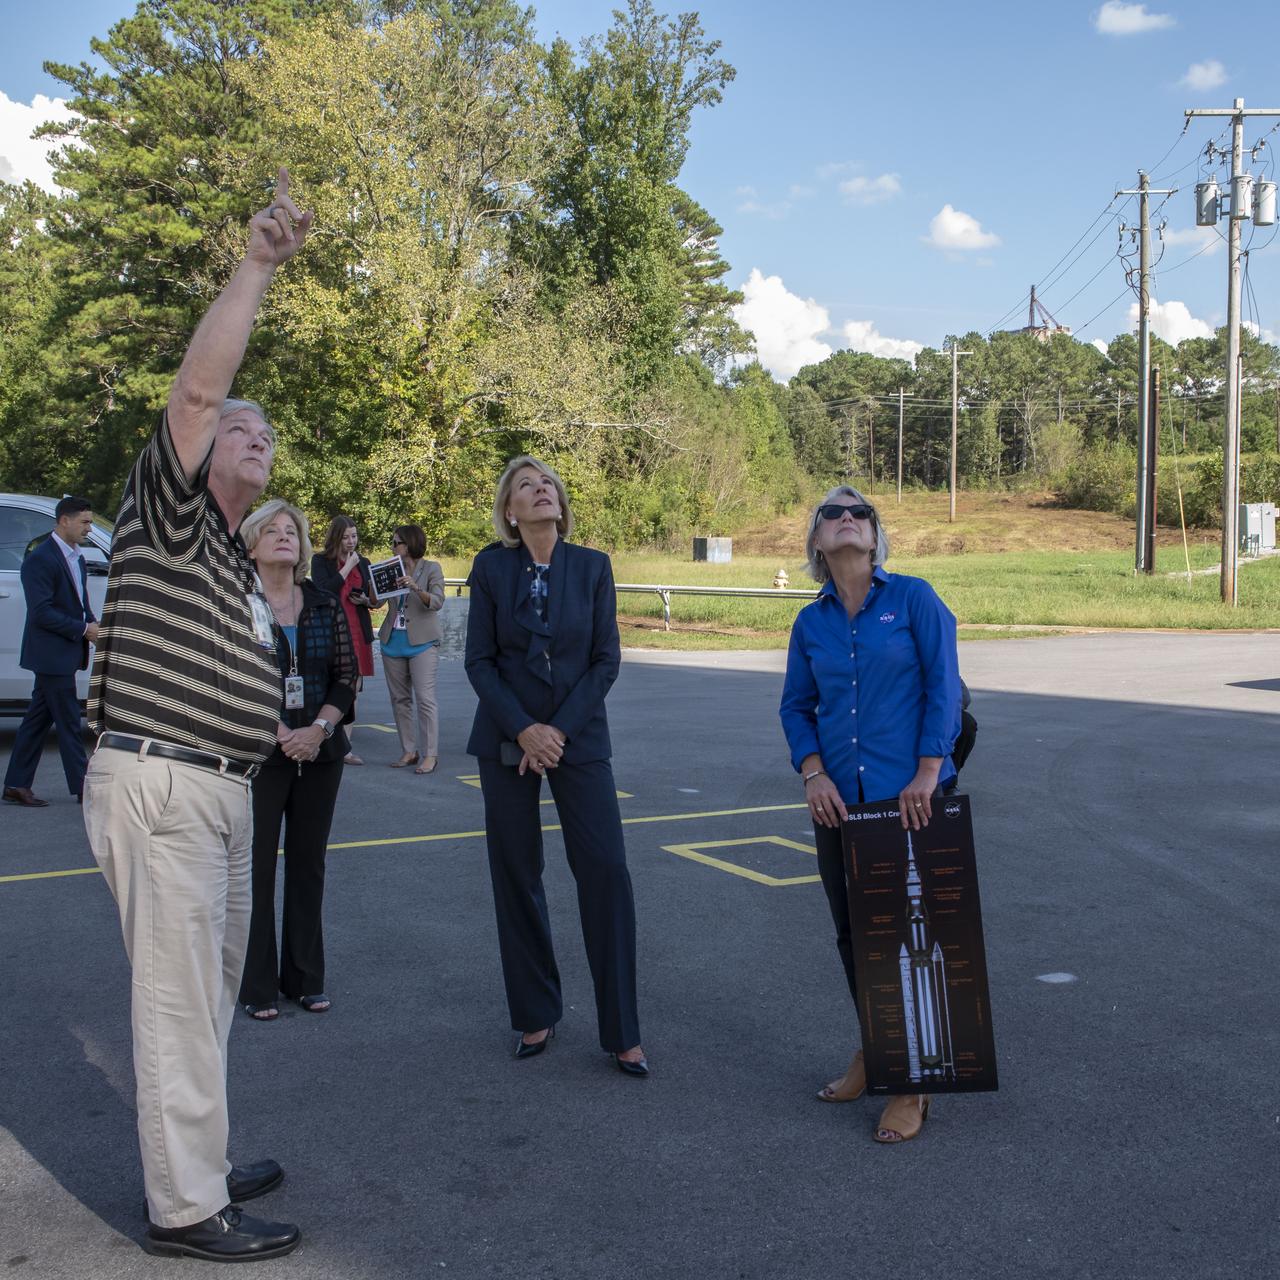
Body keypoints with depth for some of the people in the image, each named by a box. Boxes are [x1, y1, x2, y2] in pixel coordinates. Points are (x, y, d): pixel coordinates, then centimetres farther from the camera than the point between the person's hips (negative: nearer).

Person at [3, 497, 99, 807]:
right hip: (52, 655, -9)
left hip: (65, 655, 9)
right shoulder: (40, 560, -15)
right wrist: (83, 629, -19)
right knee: (68, 722, -4)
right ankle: (83, 787, 3)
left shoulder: (76, 559, 16)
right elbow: (41, 612, -20)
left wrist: (93, 626, 4)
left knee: (38, 718, 11)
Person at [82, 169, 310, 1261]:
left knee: (209, 992, 17)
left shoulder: (235, 560, 21)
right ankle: (186, 1209, 5)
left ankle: (195, 1160, 31)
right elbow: (195, 391, -21)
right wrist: (256, 268, -25)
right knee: (180, 998, -5)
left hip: (221, 790, 10)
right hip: (160, 786, -9)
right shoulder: (167, 515, -6)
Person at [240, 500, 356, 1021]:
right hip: (258, 754, -3)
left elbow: (347, 676, 5)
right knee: (256, 866, 0)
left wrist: (318, 729, -11)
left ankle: (305, 978, 19)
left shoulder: (326, 605, 7)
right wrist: (278, 734, -13)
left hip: (320, 752, 3)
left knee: (309, 864, 9)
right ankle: (256, 985, 11)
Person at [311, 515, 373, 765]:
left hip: (358, 632, 5)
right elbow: (323, 591, -13)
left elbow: (373, 599, 22)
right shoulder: (320, 561, 1)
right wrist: (347, 568, -10)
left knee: (352, 691, 6)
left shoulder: (363, 563, 15)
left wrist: (365, 600, -1)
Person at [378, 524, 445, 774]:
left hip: (421, 643, -6)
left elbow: (437, 602, -15)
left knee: (425, 699, -10)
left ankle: (430, 755, -7)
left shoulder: (431, 569, -3)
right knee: (399, 699, 8)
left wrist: (416, 588, -30)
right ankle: (409, 751, 15)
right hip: (392, 641, 6)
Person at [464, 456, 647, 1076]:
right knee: (516, 878, 5)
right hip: (507, 739, 0)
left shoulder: (593, 566, 0)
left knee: (605, 872, -7)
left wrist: (560, 729, -11)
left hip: (578, 738, 0)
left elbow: (606, 658, -2)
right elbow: (479, 660, -2)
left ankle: (621, 1032, 3)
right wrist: (524, 729, -12)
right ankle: (535, 1015, 21)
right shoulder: (490, 567, -1)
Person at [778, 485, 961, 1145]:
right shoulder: (811, 623, 7)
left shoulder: (912, 597, -4)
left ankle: (912, 1084, 13)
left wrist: (928, 774, -14)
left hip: (908, 797, -4)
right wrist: (813, 774, -4)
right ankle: (872, 1048, 32)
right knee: (851, 932, 12)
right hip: (839, 801, 4)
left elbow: (943, 684, -8)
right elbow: (796, 706, 11)